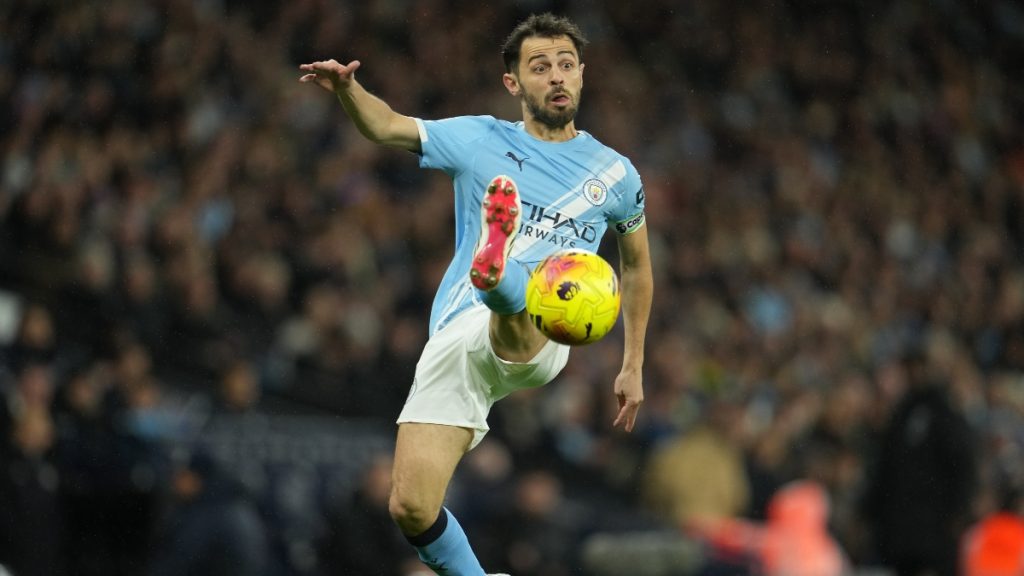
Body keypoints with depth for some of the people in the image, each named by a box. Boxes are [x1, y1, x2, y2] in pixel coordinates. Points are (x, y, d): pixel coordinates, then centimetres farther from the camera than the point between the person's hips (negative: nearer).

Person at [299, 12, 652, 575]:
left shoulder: (615, 174, 15)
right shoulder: (478, 140, 13)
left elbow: (636, 264, 29)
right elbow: (387, 126, 0)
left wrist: (632, 367, 27)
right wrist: (346, 88, -23)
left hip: (536, 342, -2)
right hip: (454, 339, 2)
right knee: (410, 507, -10)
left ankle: (494, 269, -75)